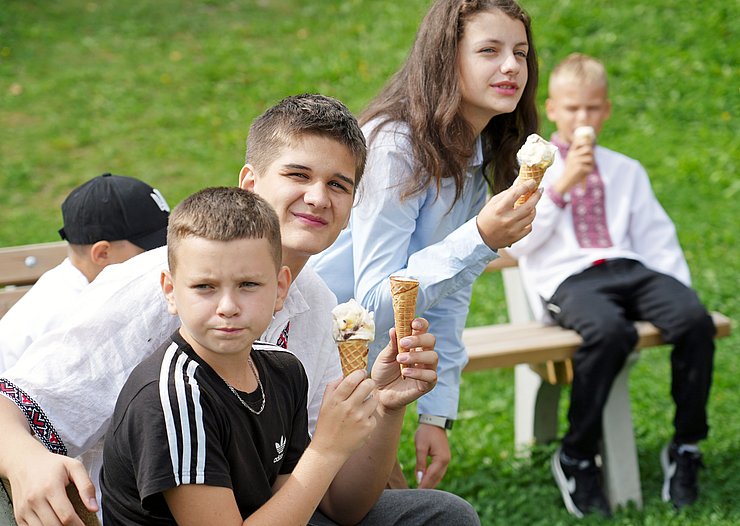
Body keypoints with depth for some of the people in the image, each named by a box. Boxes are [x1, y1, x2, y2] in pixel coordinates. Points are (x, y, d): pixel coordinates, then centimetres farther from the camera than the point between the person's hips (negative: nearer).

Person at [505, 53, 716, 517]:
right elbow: (516, 243, 1)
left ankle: (685, 448, -14)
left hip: (630, 269, 4)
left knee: (696, 319, -27)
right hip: (568, 278, -4)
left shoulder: (626, 171, 26)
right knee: (610, 330, -38)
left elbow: (657, 239, 19)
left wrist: (679, 289, 1)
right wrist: (561, 186, -6)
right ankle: (576, 458, -22)